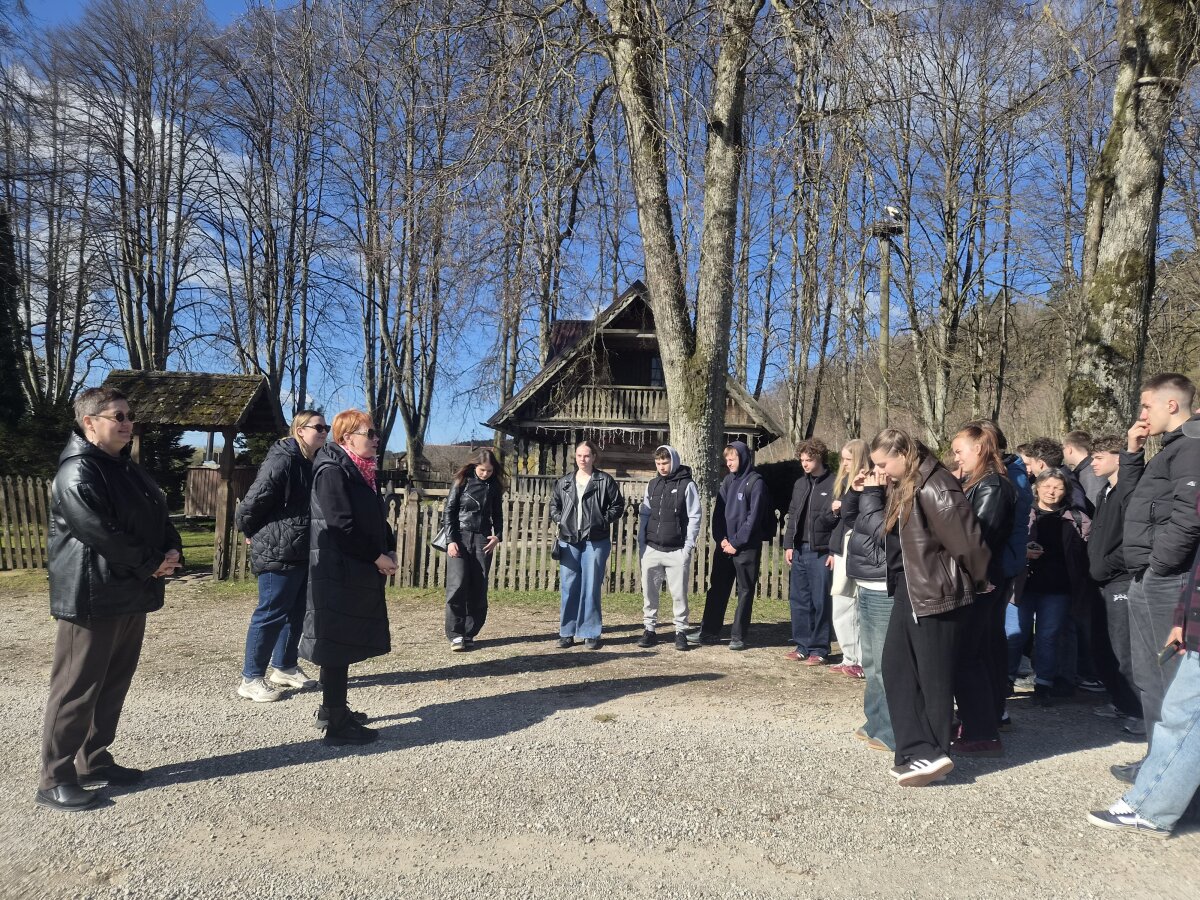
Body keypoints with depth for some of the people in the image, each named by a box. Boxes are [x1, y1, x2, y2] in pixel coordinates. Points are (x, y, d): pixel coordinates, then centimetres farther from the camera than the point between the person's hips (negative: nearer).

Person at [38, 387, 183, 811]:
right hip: (92, 598, -9)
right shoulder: (77, 473, -15)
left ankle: (94, 761, 28)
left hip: (132, 594, 9)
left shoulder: (129, 469, 15)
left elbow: (159, 517, 15)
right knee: (77, 689, -1)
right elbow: (102, 534, -23)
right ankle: (55, 780, 10)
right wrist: (151, 565, -15)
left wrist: (173, 551, -4)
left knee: (114, 684, 16)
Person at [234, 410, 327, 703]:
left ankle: (284, 666, 30)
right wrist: (252, 533, -5)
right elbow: (253, 501, -20)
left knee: (296, 612, 16)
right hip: (279, 551, -9)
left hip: (304, 552, 9)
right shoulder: (282, 460, -18)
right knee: (271, 613, -2)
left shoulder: (314, 463, 11)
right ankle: (251, 678, 9)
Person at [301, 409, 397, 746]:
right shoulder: (332, 471, -14)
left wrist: (389, 551, 2)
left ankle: (333, 709, 30)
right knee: (338, 645, -2)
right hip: (338, 573, -9)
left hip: (357, 573, 9)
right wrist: (377, 556, -15)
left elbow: (376, 520, 18)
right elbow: (341, 525, -21)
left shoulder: (362, 472, 15)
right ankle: (337, 725, 6)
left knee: (346, 643, 17)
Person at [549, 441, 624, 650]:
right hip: (568, 541, 3)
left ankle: (591, 633, 10)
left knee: (591, 588, 0)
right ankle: (567, 632, 14)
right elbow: (554, 504, 20)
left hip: (595, 541, -3)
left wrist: (604, 520, -8)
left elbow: (618, 505, 2)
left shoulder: (605, 481, 0)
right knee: (569, 588, 5)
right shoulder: (564, 482, 10)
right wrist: (559, 520, 4)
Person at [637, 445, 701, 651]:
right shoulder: (652, 485, 11)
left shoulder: (687, 485, -3)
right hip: (652, 549, 4)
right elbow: (644, 514, 14)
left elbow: (694, 517, -4)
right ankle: (650, 629, 18)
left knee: (679, 593, 1)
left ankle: (681, 631, 13)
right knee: (649, 591, 7)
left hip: (677, 551, -4)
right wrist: (641, 543, 6)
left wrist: (689, 546, -10)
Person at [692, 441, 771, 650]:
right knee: (717, 587, 9)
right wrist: (721, 539, -4)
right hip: (724, 545, 6)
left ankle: (739, 635, 10)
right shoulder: (728, 481, 11)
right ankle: (709, 631, 17)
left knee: (745, 591, 4)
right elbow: (718, 511, 9)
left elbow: (753, 517, -12)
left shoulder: (755, 482, -8)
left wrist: (736, 543, -13)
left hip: (746, 547, -6)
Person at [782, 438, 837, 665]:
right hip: (798, 550, 6)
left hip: (820, 552, -6)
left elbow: (838, 518, -8)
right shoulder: (800, 484, 14)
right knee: (798, 600, 10)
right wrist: (789, 545, 9)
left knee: (820, 601, -1)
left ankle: (818, 649, 7)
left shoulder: (833, 483, -6)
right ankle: (802, 645, 20)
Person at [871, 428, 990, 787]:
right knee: (897, 666, 6)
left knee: (933, 674, 2)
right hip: (909, 589, 10)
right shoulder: (904, 487, 12)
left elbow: (966, 537, -18)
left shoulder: (935, 487, -19)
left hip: (935, 592, -10)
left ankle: (932, 753, 14)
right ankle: (917, 750, 9)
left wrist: (978, 580, -6)